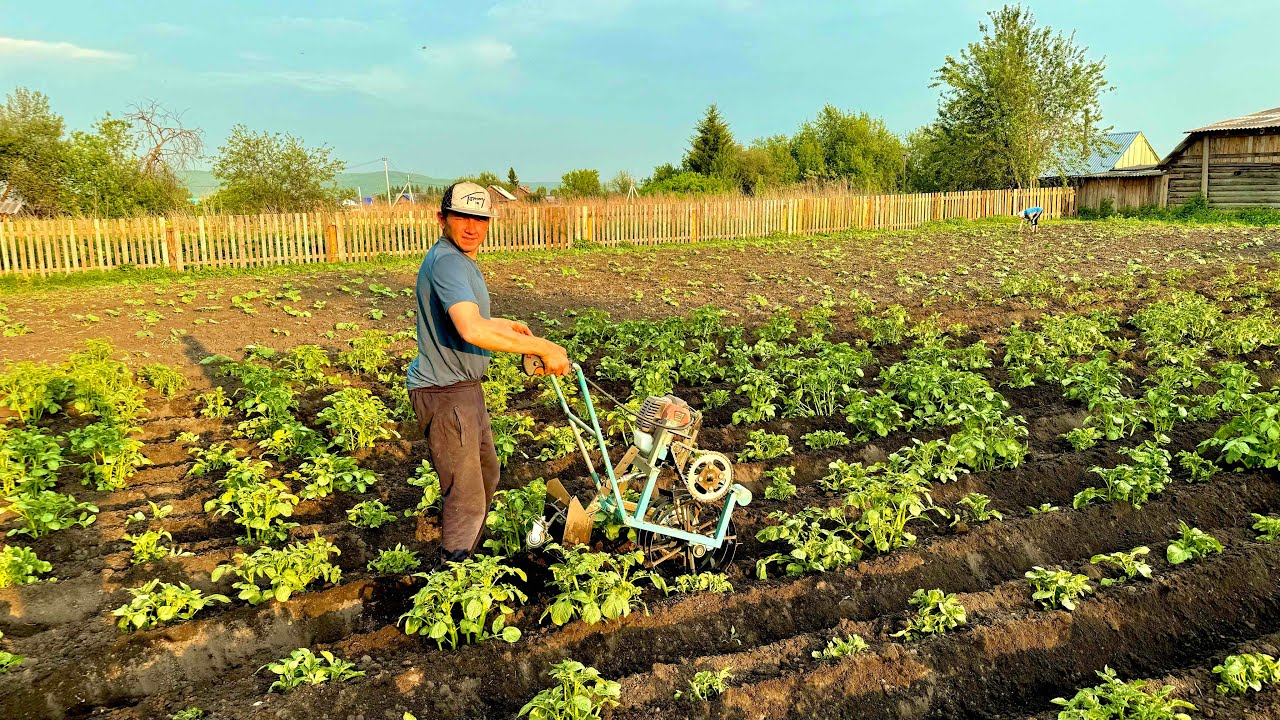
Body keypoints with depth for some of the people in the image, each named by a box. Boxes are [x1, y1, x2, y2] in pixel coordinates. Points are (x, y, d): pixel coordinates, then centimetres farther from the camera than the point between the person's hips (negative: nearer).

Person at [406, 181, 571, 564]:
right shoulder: (447, 261, -23)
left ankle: (467, 556, 46)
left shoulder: (461, 259, 13)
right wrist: (543, 347, -32)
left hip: (465, 388, 11)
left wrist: (508, 325, 40)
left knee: (487, 474, 27)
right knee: (467, 499, -6)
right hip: (444, 394, -11)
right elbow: (472, 331, -38)